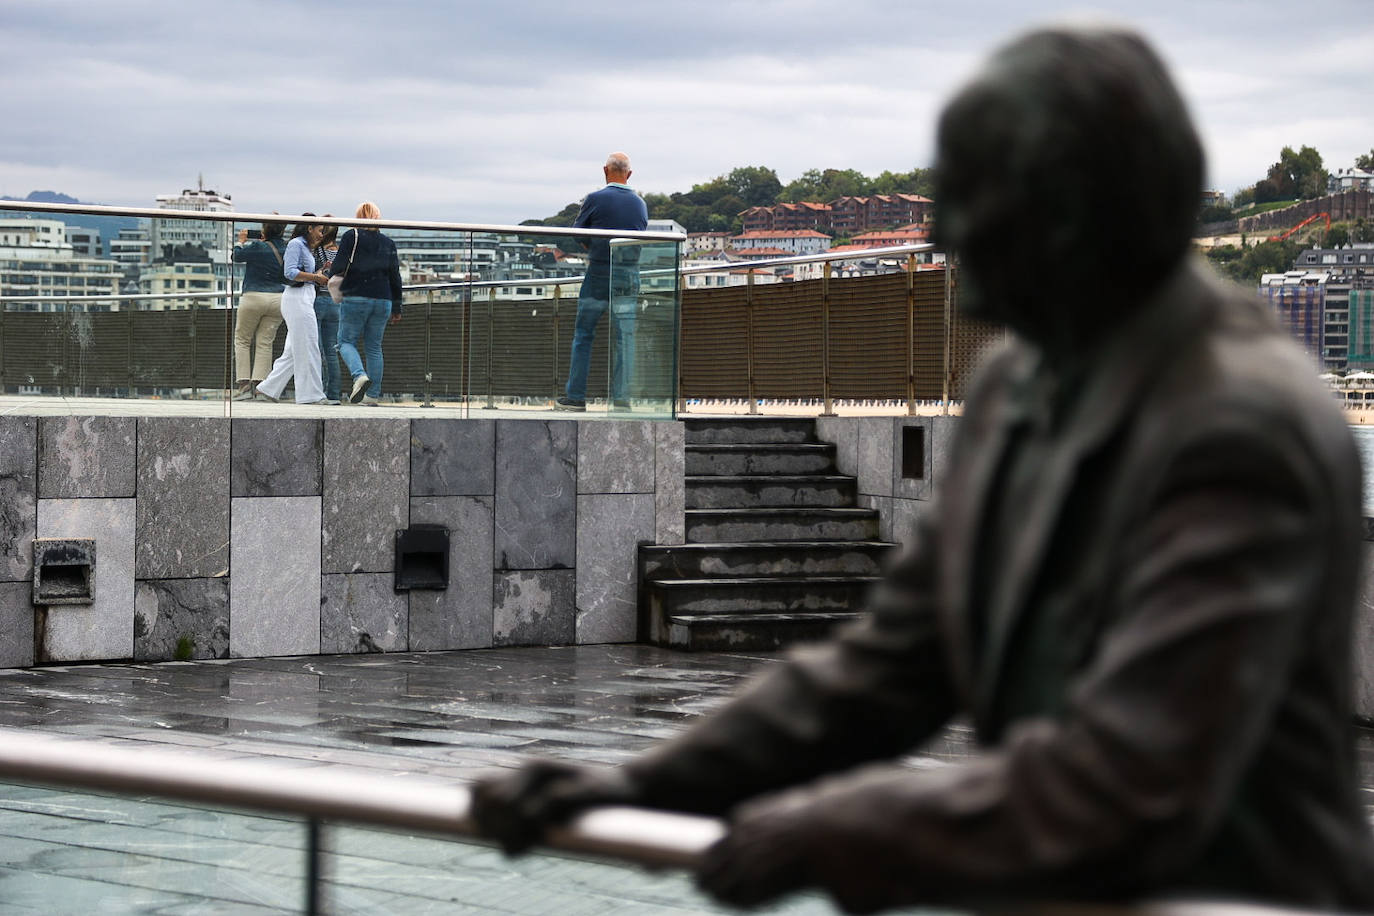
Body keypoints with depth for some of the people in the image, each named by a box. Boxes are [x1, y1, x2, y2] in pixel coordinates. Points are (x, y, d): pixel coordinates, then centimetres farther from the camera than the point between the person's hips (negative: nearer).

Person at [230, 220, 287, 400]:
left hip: (253, 297, -4)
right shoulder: (286, 250, 5)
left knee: (242, 339, 7)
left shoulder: (257, 247, -11)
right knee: (265, 342, 5)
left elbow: (237, 256, -1)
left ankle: (244, 385, -2)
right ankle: (259, 384, -3)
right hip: (278, 299, 4)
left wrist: (241, 241, 17)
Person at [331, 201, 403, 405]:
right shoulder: (388, 243, 10)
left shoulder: (351, 237, -2)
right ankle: (372, 394, 9)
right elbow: (395, 276, 10)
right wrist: (396, 308, 15)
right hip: (382, 300, 4)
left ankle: (359, 375, -23)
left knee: (346, 341, 4)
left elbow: (339, 267, -9)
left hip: (355, 298, -4)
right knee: (374, 347, 11)